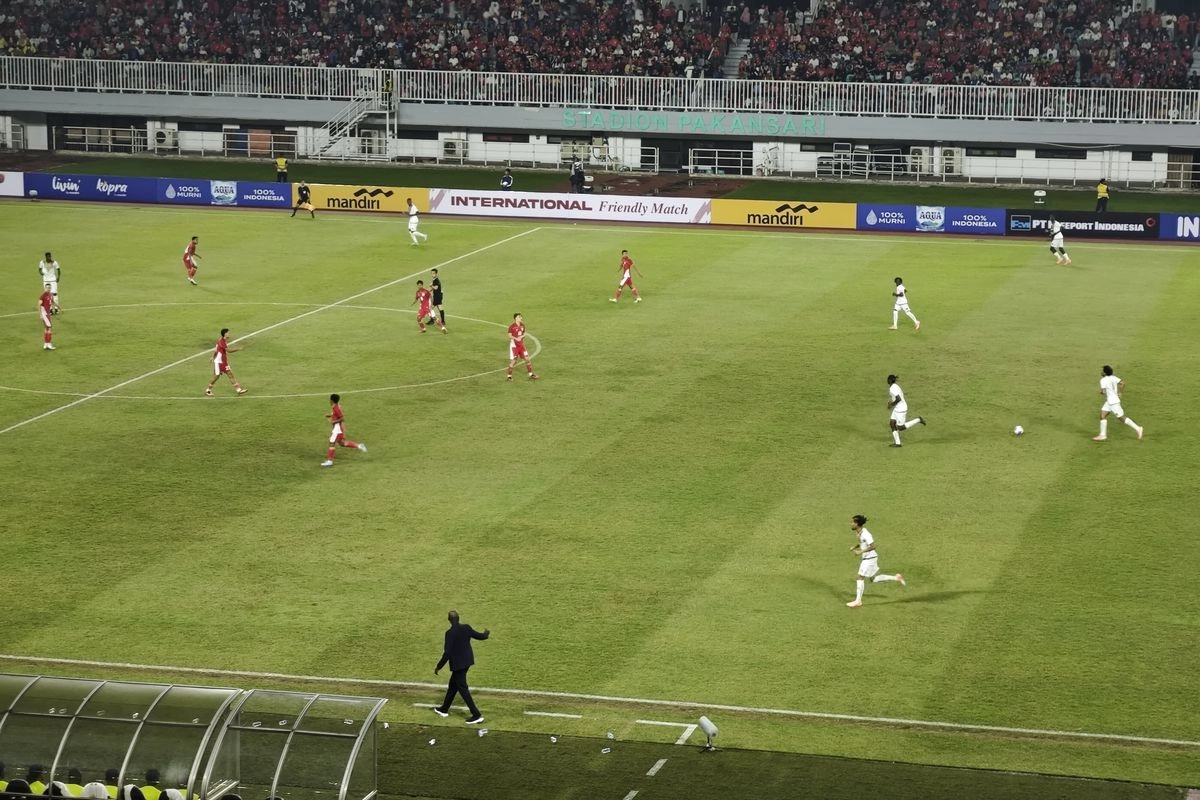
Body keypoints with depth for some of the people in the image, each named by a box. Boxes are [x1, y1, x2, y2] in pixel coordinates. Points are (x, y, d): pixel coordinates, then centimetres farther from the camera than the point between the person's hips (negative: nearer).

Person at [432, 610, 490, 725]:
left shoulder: (450, 633, -22)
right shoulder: (466, 628, -3)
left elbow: (447, 653, -22)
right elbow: (480, 636, 11)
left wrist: (438, 667, -11)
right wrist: (486, 634, 35)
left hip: (458, 664, -8)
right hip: (467, 661, 8)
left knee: (463, 689, -1)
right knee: (453, 685, 22)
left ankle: (476, 715, -4)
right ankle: (444, 709, 37)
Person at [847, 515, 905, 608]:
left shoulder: (865, 534, -23)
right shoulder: (859, 532, 5)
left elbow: (872, 546, -26)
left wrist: (861, 552, -26)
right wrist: (854, 547, 5)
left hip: (870, 558, -10)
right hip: (867, 558, 10)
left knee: (860, 577, -5)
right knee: (873, 579, 17)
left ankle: (858, 601, 1)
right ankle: (896, 578, 23)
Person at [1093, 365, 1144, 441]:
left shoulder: (1103, 380, -19)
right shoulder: (1112, 377, 5)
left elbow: (1103, 391, -27)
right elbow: (1122, 383, 7)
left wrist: (1101, 392, -4)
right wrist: (1119, 392, 14)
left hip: (1113, 402, -10)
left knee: (1122, 418, -1)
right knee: (1102, 415, 9)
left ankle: (1138, 429, 6)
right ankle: (1103, 435, 10)